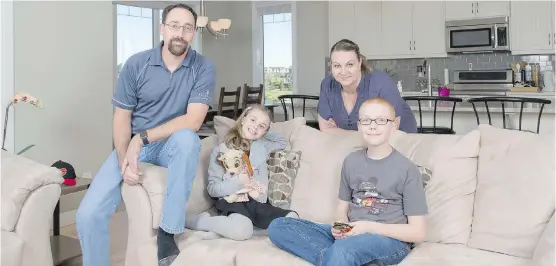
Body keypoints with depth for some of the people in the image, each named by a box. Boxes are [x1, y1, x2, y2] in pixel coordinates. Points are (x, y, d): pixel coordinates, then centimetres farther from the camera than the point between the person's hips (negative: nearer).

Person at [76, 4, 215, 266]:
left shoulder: (203, 68, -10)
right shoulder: (136, 64, -6)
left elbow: (193, 121, -18)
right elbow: (122, 116, -3)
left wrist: (143, 137, -22)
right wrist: (125, 161, -18)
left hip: (174, 144, -1)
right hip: (133, 144, 1)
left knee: (187, 138, -38)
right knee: (88, 214, -18)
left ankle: (167, 231, -23)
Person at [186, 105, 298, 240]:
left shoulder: (262, 146, 17)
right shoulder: (221, 150, 4)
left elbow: (282, 142, 39)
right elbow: (212, 188, -1)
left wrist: (265, 133, 25)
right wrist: (239, 182, -15)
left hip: (258, 202, 6)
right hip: (232, 200, -6)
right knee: (241, 230, -38)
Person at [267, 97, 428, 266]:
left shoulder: (407, 169, -6)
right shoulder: (351, 161, 8)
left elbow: (418, 232, -6)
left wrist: (370, 227, -16)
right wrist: (340, 226, -7)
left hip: (391, 240, -6)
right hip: (350, 235, 6)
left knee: (342, 249, -41)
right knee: (278, 227, -11)